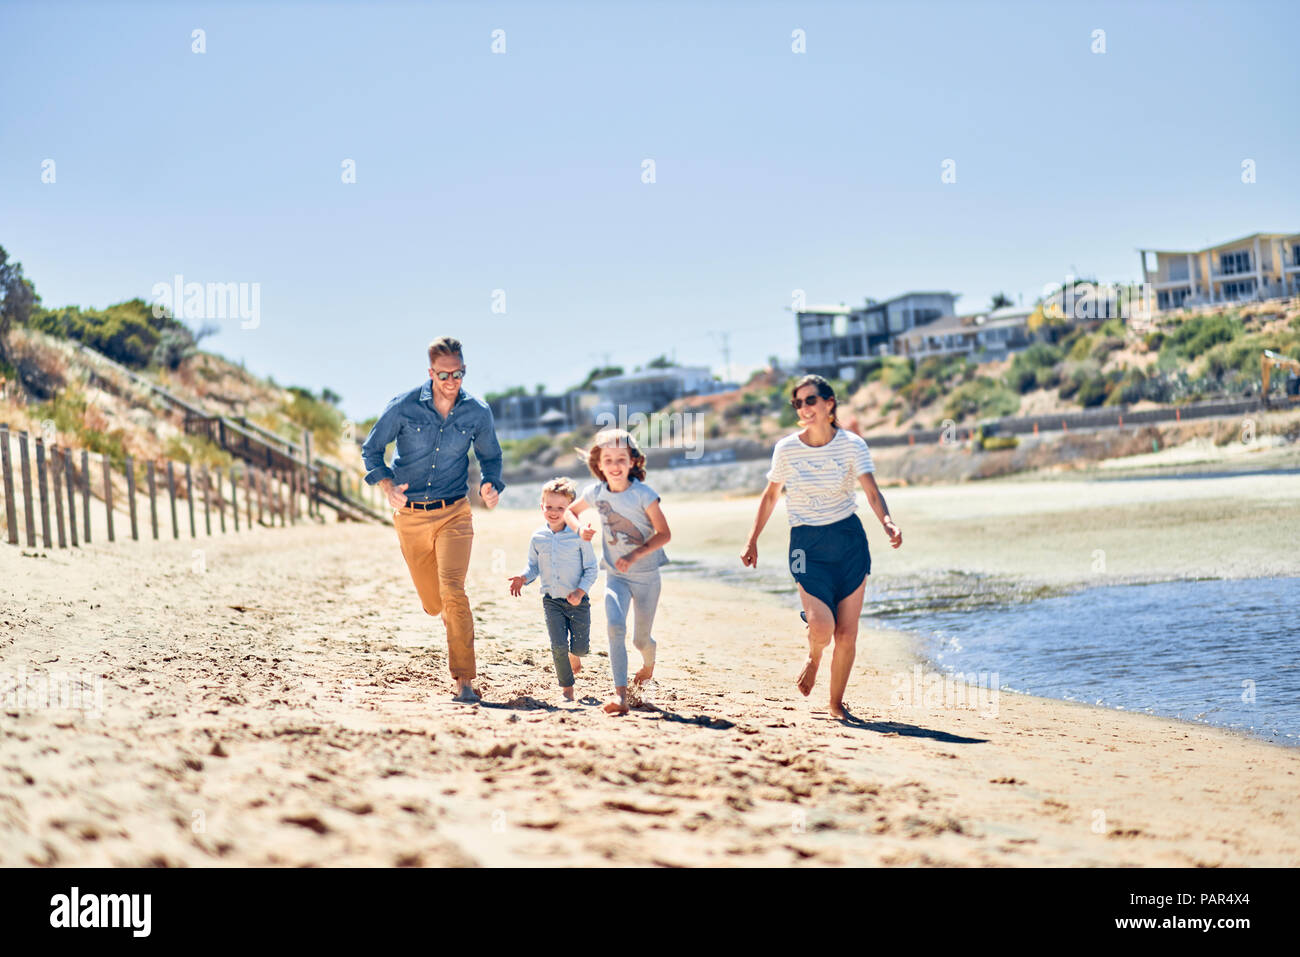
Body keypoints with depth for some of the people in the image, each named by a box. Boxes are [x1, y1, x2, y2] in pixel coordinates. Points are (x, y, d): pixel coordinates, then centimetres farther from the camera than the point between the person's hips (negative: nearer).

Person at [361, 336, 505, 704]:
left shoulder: (477, 412, -3)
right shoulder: (404, 406, -7)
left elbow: (491, 456, 14)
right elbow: (371, 449, 3)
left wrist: (491, 485, -7)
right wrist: (386, 485, -14)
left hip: (453, 513, -1)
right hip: (410, 516, 1)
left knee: (452, 591, -20)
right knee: (433, 603, 9)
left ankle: (464, 681, -16)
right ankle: (454, 619, 49)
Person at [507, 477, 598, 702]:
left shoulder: (579, 536, -10)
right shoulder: (537, 538, 1)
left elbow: (591, 569, -6)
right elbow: (533, 566, 13)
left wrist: (580, 591, -19)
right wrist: (522, 578, -8)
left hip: (577, 601, -1)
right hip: (551, 601, 2)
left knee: (580, 647, 1)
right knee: (559, 646, -8)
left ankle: (574, 655, 40)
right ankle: (566, 688, 9)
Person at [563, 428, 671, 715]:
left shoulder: (643, 494, -16)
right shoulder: (596, 492, -5)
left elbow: (664, 534, -14)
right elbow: (570, 511, 14)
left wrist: (634, 555, -26)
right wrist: (580, 528, -8)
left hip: (646, 575, -2)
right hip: (615, 575, 2)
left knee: (641, 639, 10)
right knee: (615, 624, -24)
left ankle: (649, 662, 49)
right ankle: (620, 694, -27)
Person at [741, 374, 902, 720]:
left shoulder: (852, 445, -5)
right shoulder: (786, 449, -2)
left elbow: (872, 492, -15)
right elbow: (770, 496, 12)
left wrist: (887, 522, -35)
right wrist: (753, 540, 11)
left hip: (850, 540, 1)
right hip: (807, 544, -1)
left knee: (847, 634, 0)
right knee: (821, 627, -19)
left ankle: (836, 703, 21)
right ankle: (813, 658, 18)